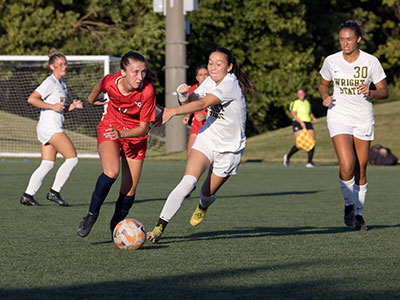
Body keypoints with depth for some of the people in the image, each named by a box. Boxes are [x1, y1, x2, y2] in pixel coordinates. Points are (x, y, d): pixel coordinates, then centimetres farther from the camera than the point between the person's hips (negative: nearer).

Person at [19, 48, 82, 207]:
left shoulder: (62, 84, 18)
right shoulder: (50, 82, -11)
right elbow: (31, 99, -19)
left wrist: (72, 106, 7)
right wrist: (52, 106, -19)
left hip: (54, 127, 9)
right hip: (50, 127, -9)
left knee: (47, 164, 6)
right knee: (72, 158, -9)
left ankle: (27, 195, 5)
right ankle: (54, 192, -5)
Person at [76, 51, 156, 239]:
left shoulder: (147, 92, -27)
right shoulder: (110, 82, -23)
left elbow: (143, 128, -19)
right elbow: (100, 86, 5)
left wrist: (121, 134, -35)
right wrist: (92, 98, 26)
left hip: (135, 135, 0)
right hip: (109, 128, 0)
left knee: (129, 191, 0)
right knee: (111, 172, -29)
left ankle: (116, 225, 28)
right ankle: (92, 215, -11)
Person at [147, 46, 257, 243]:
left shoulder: (230, 85, -23)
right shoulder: (210, 81, 0)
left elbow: (202, 104, -35)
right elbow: (193, 100, 4)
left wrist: (173, 111, -44)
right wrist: (184, 94, -20)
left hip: (229, 148, -4)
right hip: (206, 139, 4)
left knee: (208, 193, 10)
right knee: (188, 182, -20)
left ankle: (203, 206, 50)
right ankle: (160, 226, -25)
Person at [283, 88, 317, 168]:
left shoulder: (307, 102, 17)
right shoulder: (296, 103, -2)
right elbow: (293, 113, -13)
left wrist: (313, 118, 9)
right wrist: (301, 122, -23)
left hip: (308, 123, 6)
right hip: (298, 125, -6)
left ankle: (310, 161, -2)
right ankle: (287, 156, 11)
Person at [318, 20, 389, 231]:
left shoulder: (371, 62, -5)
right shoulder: (331, 61, -2)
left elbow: (384, 91, 0)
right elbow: (323, 84, 15)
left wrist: (371, 92, -20)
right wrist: (325, 97, -6)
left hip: (363, 118, 1)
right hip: (339, 116, -1)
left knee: (361, 170, 4)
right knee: (347, 165, -19)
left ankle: (359, 213, 21)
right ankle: (349, 203, 6)